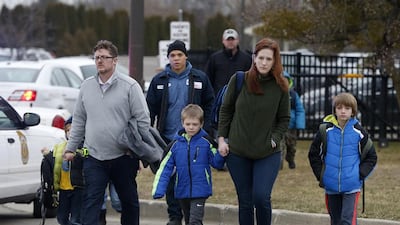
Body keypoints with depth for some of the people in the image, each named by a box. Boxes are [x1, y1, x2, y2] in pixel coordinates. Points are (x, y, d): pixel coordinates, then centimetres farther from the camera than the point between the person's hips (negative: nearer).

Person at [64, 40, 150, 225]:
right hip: (94, 157, 3)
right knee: (91, 202, -6)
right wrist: (70, 148, 12)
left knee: (129, 201, 11)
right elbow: (79, 120, 16)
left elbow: (143, 120, -5)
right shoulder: (86, 86, 8)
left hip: (123, 157, -3)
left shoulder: (130, 86, -6)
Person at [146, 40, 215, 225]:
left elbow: (209, 104, 6)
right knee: (170, 178, 4)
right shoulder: (159, 81, 4)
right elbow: (150, 109, 6)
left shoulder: (200, 78, 2)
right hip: (168, 138, 1)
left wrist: (205, 129, -3)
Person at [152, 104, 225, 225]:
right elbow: (165, 167, -1)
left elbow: (217, 163, 0)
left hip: (200, 191, -3)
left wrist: (221, 155, -22)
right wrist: (158, 191, -9)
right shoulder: (176, 143, -1)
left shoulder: (206, 142, -6)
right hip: (182, 191, 3)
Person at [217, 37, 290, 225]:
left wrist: (274, 140, -6)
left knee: (261, 197, -14)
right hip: (237, 152, 1)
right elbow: (225, 110, 8)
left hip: (268, 154, -1)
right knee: (245, 201, 6)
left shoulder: (280, 86, -4)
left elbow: (284, 119, 7)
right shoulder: (239, 80, -3)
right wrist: (222, 138, 3)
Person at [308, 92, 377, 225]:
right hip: (331, 186, 3)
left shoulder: (359, 132, -3)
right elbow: (314, 155, 10)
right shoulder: (326, 131, 0)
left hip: (351, 186, -3)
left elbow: (371, 157, 7)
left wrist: (361, 174, -4)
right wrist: (320, 175, 2)